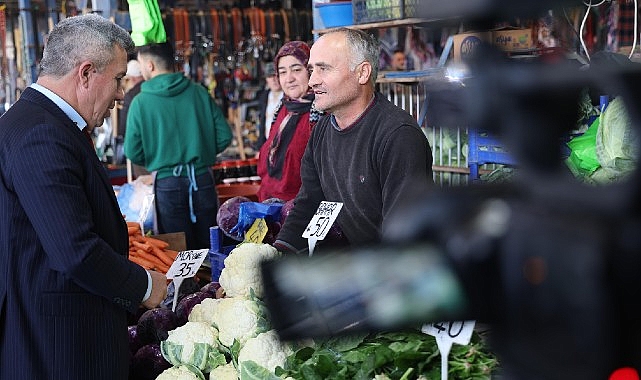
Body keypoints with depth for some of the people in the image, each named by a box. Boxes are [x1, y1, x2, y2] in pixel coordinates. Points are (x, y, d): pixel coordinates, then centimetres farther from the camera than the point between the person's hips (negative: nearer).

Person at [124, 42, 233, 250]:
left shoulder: (140, 102, -7)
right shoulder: (199, 93, -1)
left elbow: (132, 152, -5)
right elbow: (224, 136, -1)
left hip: (167, 183, -2)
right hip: (202, 179, 2)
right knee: (208, 248, 13)